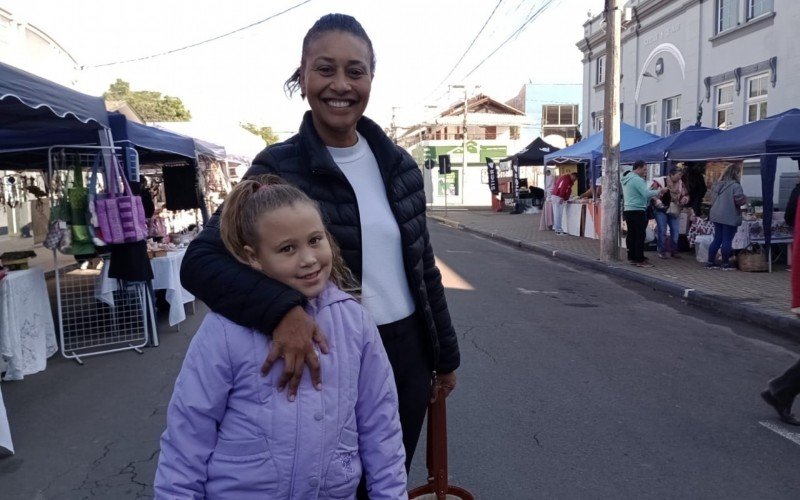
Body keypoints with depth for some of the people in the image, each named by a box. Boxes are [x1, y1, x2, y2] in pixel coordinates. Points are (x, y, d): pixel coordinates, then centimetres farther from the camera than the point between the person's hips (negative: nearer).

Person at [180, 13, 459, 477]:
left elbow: (423, 266, 8)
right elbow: (200, 261, -19)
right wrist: (282, 310, -35)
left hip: (407, 354, 5)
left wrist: (445, 353, 12)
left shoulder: (398, 163, 1)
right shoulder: (280, 168, -12)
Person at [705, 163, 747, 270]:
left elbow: (712, 199, 15)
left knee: (717, 239, 13)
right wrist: (745, 199, 2)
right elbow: (739, 200, -18)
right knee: (727, 240, 1)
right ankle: (726, 263, 8)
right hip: (730, 217, -7)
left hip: (716, 216, 7)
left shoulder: (716, 185, 9)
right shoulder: (735, 186, -14)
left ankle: (710, 262, 14)